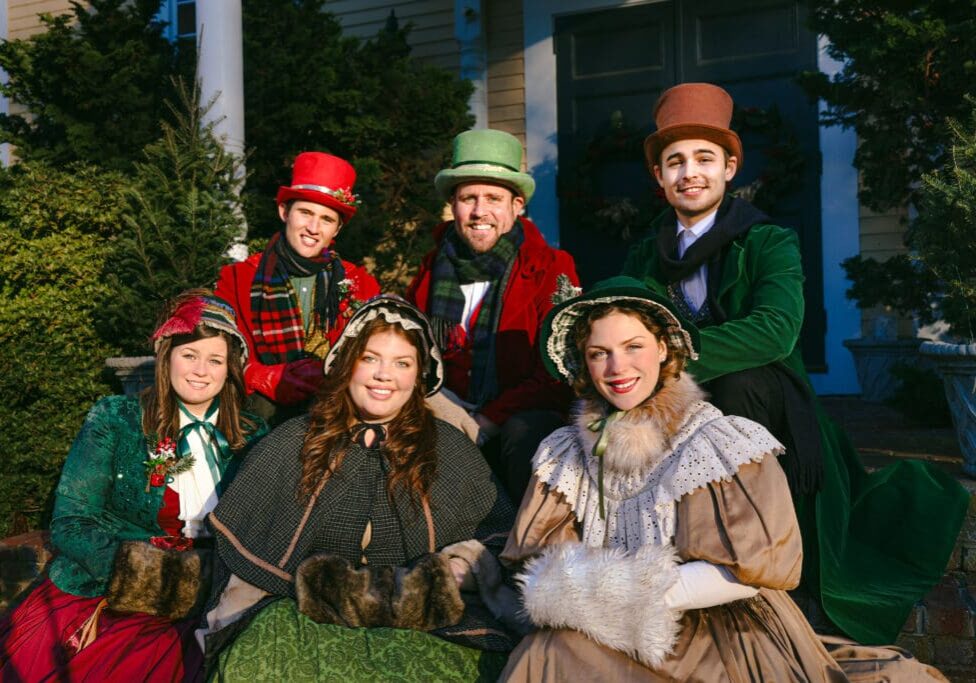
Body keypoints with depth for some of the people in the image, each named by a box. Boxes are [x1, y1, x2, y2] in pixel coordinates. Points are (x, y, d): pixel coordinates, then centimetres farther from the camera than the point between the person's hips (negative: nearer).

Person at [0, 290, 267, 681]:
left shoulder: (251, 439, 7)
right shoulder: (114, 420, 1)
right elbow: (70, 524, -2)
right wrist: (132, 572, -17)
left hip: (184, 614, 1)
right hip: (92, 597, -1)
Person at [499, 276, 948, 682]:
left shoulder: (724, 443, -7)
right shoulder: (566, 454, 6)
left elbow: (751, 568, -13)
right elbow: (541, 566, 4)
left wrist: (640, 595, -17)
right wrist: (578, 591, -18)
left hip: (729, 636, -3)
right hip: (623, 645, 4)